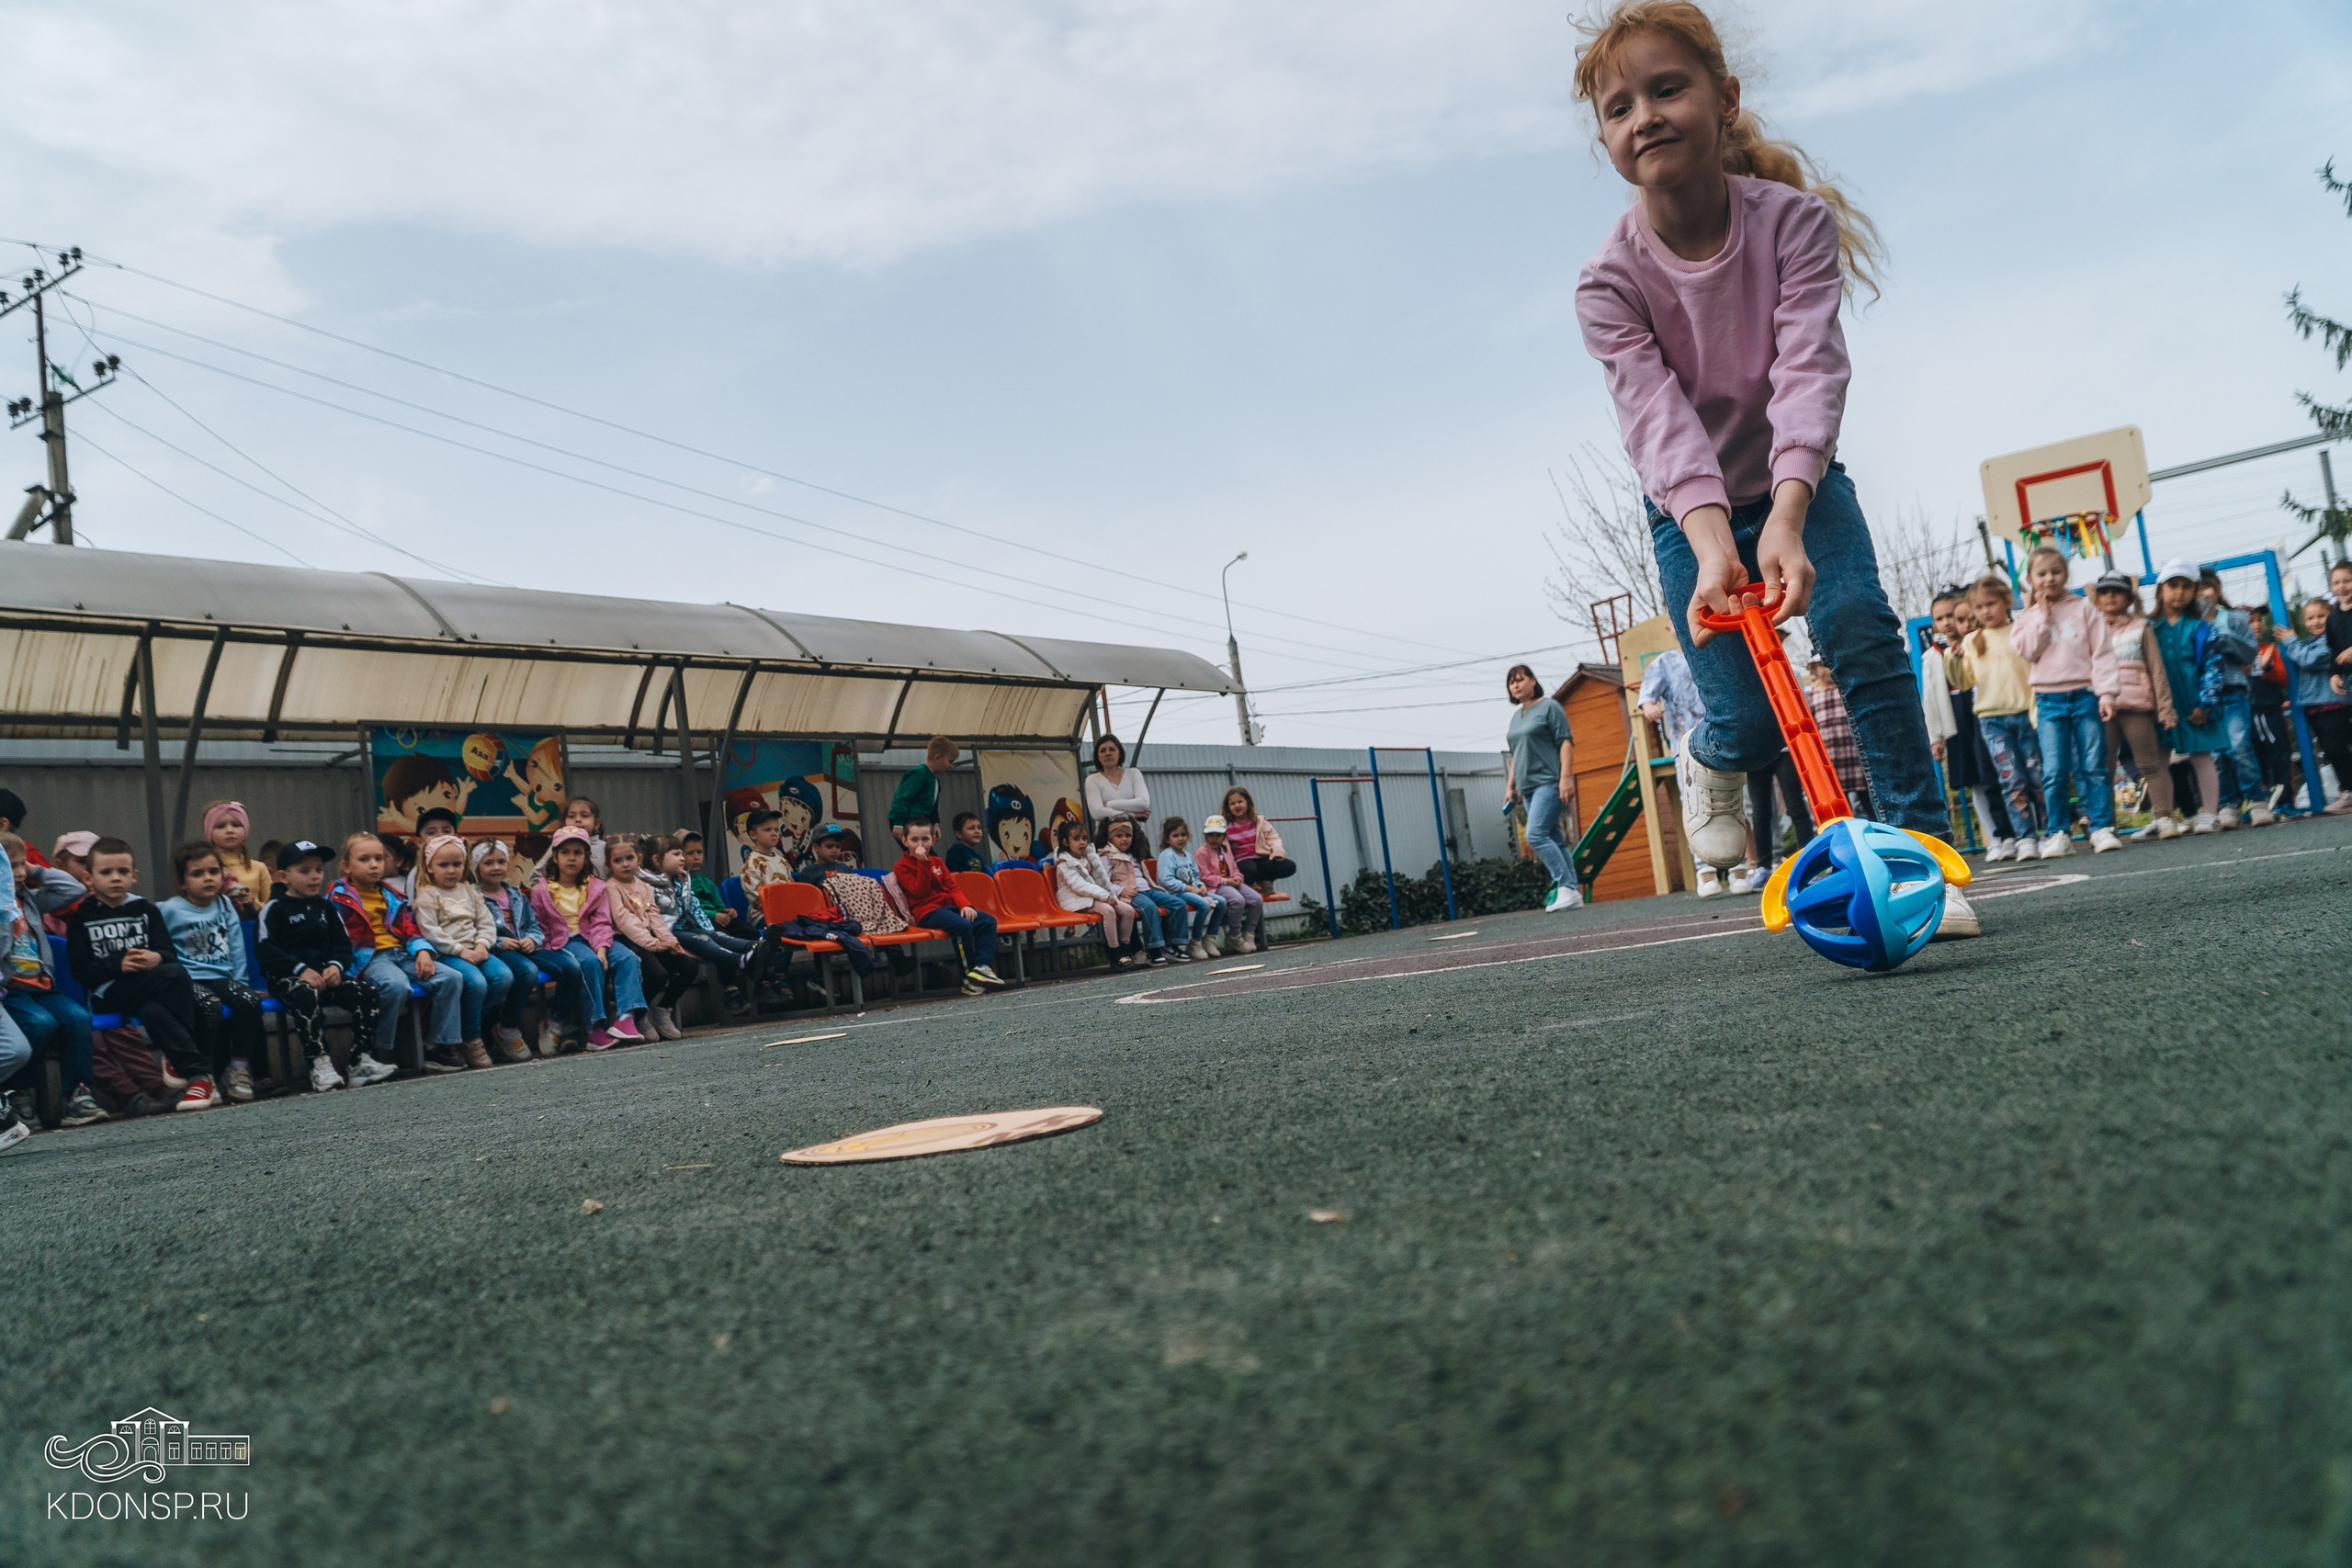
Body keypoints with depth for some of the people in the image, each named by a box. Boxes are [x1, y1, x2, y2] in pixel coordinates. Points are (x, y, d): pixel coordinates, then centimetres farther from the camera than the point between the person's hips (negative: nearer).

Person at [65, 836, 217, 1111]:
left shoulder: (146, 910, 17)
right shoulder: (82, 917, 9)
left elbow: (170, 953, 7)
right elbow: (80, 970, -1)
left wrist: (157, 958, -17)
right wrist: (120, 965, -17)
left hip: (152, 990, 3)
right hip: (108, 992, -3)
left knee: (153, 1012, -36)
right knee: (176, 974, -31)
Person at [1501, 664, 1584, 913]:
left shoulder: (1549, 707, 0)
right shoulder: (1516, 717, 21)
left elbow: (1566, 742, -8)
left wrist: (1566, 776, -17)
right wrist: (1510, 785, 18)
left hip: (1549, 782, -7)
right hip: (1528, 788, 7)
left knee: (1536, 834, -20)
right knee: (1554, 840, 4)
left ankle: (1566, 887, -19)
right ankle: (1571, 892, 4)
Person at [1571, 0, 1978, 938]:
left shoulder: (1795, 221, -18)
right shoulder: (1610, 280, -19)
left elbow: (1810, 369, -30)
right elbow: (1658, 416, -31)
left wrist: (1785, 516, -47)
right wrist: (1712, 542, -48)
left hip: (1797, 484, 1)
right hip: (1692, 514, 0)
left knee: (1860, 626, -25)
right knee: (1752, 720, -11)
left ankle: (1922, 849, -12)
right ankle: (1707, 757, 28)